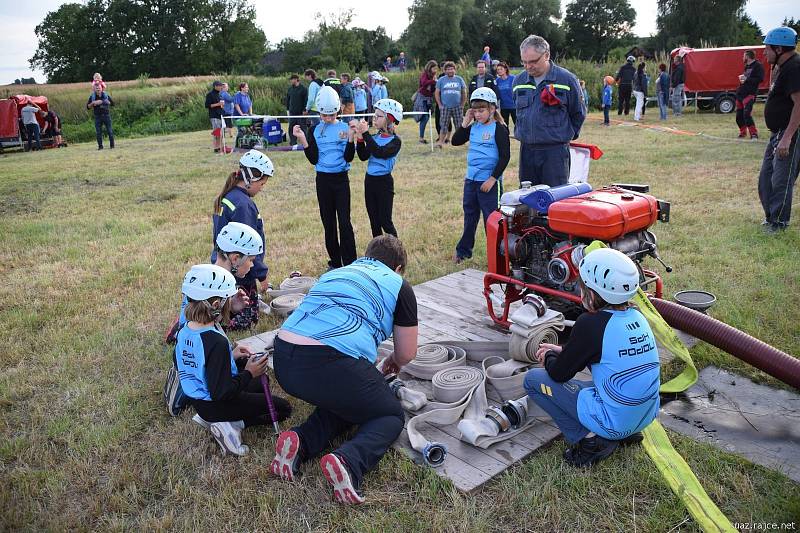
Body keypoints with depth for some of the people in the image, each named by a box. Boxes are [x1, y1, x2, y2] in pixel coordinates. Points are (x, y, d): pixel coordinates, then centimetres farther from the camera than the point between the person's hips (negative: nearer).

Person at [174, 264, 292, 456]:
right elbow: (222, 392, -31)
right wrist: (249, 373, -17)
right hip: (217, 404, -8)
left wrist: (231, 357, 8)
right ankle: (232, 425, -8)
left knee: (261, 383, 28)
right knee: (283, 408, 3)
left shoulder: (184, 331, -6)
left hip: (196, 400, 8)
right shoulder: (217, 342, -33)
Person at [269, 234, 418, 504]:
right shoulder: (398, 286, 12)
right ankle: (348, 461, -10)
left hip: (284, 364, 6)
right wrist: (394, 361, 39)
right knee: (391, 415, 18)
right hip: (333, 365, -6)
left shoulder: (335, 273, 28)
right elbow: (407, 354, 15)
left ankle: (301, 442, 6)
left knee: (346, 403, 32)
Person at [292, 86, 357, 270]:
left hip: (341, 179, -2)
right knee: (328, 222, 9)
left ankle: (350, 263, 0)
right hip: (323, 179, 3)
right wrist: (303, 140, -12)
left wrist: (351, 138, -21)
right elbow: (314, 160, -2)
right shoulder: (315, 130, 4)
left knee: (344, 222, -7)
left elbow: (348, 158, -8)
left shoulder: (345, 128, -1)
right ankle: (334, 261, 21)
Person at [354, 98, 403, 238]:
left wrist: (366, 133, -29)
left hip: (384, 182, -6)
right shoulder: (375, 137, 6)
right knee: (374, 221, 13)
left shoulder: (395, 141, -11)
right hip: (369, 180, 6)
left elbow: (379, 153, -28)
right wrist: (359, 137, -13)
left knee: (385, 221, -2)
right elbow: (363, 156, -2)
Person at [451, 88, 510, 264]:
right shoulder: (473, 127, 8)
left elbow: (505, 156, -13)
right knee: (469, 216, 18)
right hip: (471, 179, 7)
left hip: (489, 182, -7)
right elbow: (455, 141, 8)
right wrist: (465, 123, -2)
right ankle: (463, 250, 31)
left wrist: (493, 178, -17)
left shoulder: (499, 129, -10)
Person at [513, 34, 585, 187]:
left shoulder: (567, 79, -4)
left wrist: (565, 136, 9)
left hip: (555, 151, -4)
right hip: (526, 150, 4)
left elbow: (578, 114, 6)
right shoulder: (519, 81, 9)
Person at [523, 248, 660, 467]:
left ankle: (589, 439, -3)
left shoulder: (591, 324, -20)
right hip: (646, 416, 8)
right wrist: (561, 351, 21)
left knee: (533, 379, 0)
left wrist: (548, 358, 13)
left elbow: (559, 374, -9)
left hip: (614, 421, -8)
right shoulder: (636, 316, 1)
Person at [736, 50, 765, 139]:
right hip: (740, 93, 9)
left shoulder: (758, 66, -7)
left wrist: (746, 79, -17)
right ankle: (743, 132, 27)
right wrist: (741, 77, 5)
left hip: (750, 93, -9)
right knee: (739, 115, 11)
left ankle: (754, 134, -16)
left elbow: (760, 79, -16)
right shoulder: (746, 66, 19)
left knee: (747, 114, -20)